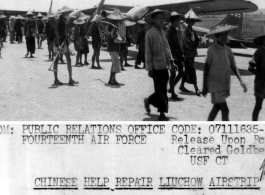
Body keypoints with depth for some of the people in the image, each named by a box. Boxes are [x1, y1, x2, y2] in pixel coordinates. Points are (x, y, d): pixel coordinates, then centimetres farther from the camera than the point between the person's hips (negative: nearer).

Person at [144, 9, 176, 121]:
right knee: (160, 91, -2)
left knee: (163, 90, 13)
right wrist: (149, 68, -11)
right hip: (156, 67, -7)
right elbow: (148, 53, -9)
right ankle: (162, 114, 7)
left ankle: (148, 101, 36)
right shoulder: (150, 34, -9)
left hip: (164, 66, 7)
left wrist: (171, 61, 7)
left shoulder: (163, 33, 12)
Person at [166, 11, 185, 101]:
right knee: (173, 73, -4)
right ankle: (173, 94, 3)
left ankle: (171, 88, 25)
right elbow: (169, 44, -18)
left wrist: (181, 54, 12)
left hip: (178, 55, 8)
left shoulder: (176, 31, 14)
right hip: (173, 55, -8)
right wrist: (173, 56, -22)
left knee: (181, 72, 10)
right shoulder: (169, 31, -12)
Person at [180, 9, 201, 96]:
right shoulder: (185, 32, -13)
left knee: (188, 71, 15)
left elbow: (197, 41, 8)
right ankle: (196, 89, -9)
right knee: (192, 71, -9)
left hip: (192, 54, 8)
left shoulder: (193, 32, 12)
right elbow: (187, 44, -18)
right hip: (187, 54, -8)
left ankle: (182, 85, 27)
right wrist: (194, 44, -6)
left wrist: (193, 44, -11)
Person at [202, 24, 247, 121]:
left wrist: (241, 80, -5)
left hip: (225, 85, 7)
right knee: (225, 110, -9)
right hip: (215, 85, -6)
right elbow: (206, 69, -8)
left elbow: (233, 67, 9)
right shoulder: (212, 50, -12)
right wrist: (204, 87, -5)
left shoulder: (228, 50, 5)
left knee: (217, 107, 17)